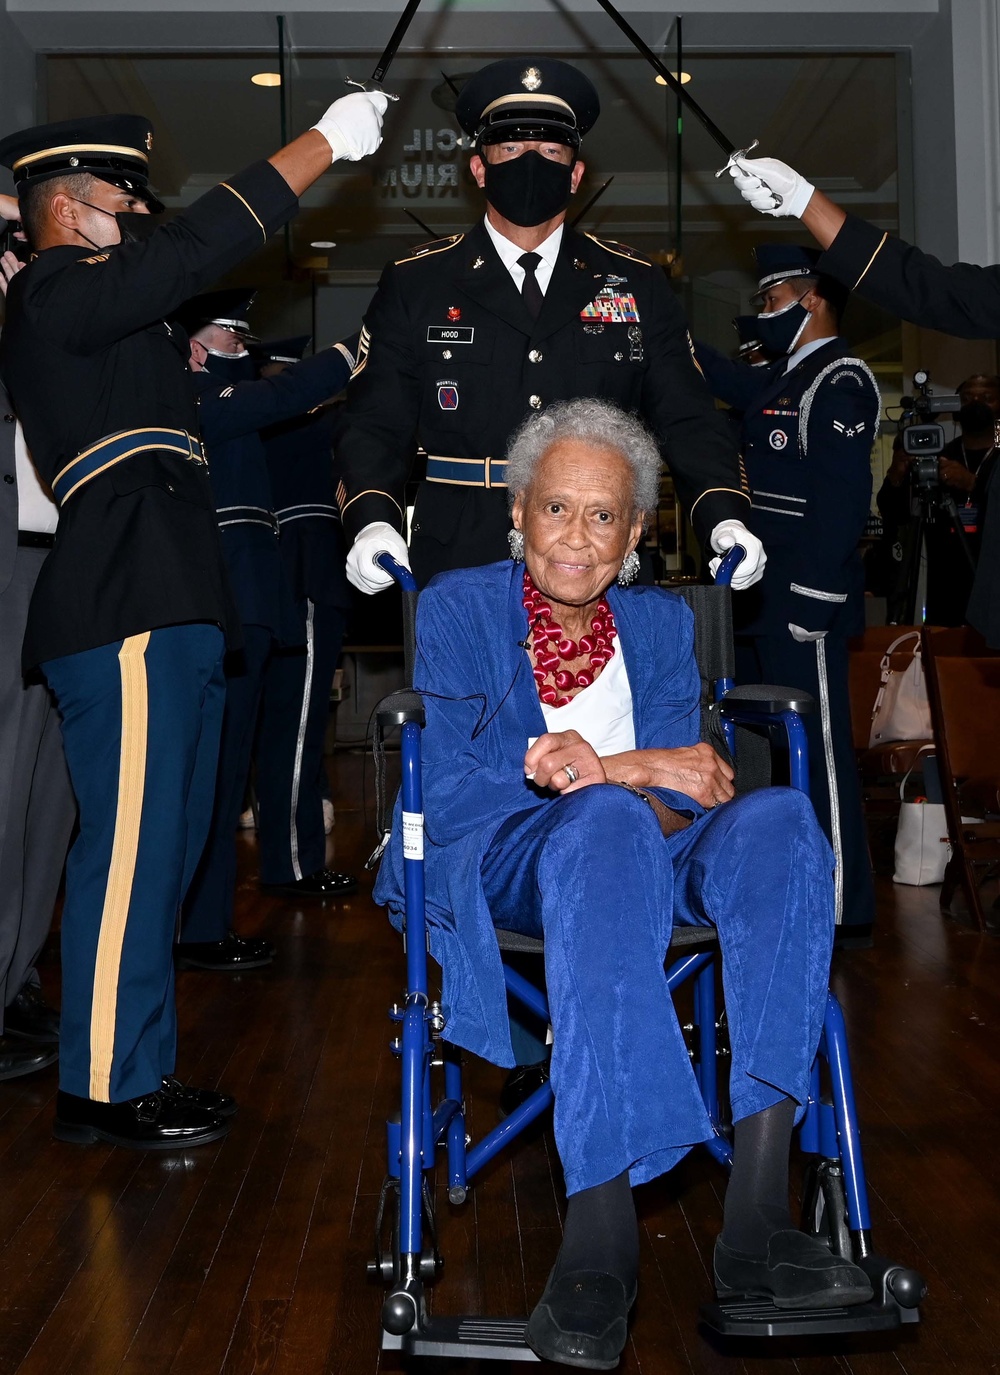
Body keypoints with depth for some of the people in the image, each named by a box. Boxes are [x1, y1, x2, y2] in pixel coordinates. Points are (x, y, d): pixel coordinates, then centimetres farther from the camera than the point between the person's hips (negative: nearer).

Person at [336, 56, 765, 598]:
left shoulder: (638, 285, 10)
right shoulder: (414, 284, 7)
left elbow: (687, 421, 8)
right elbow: (374, 426, 4)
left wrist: (725, 520, -9)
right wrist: (373, 523, -15)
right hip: (457, 578, -1)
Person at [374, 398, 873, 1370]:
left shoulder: (662, 623, 15)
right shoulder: (457, 607, 6)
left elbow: (684, 805, 3)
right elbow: (445, 790, -7)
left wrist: (597, 771, -22)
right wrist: (631, 772, -14)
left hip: (634, 865, 4)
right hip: (498, 870, -3)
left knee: (774, 822, -29)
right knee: (606, 824, -38)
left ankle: (756, 1214, -36)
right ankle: (600, 1232, -45)